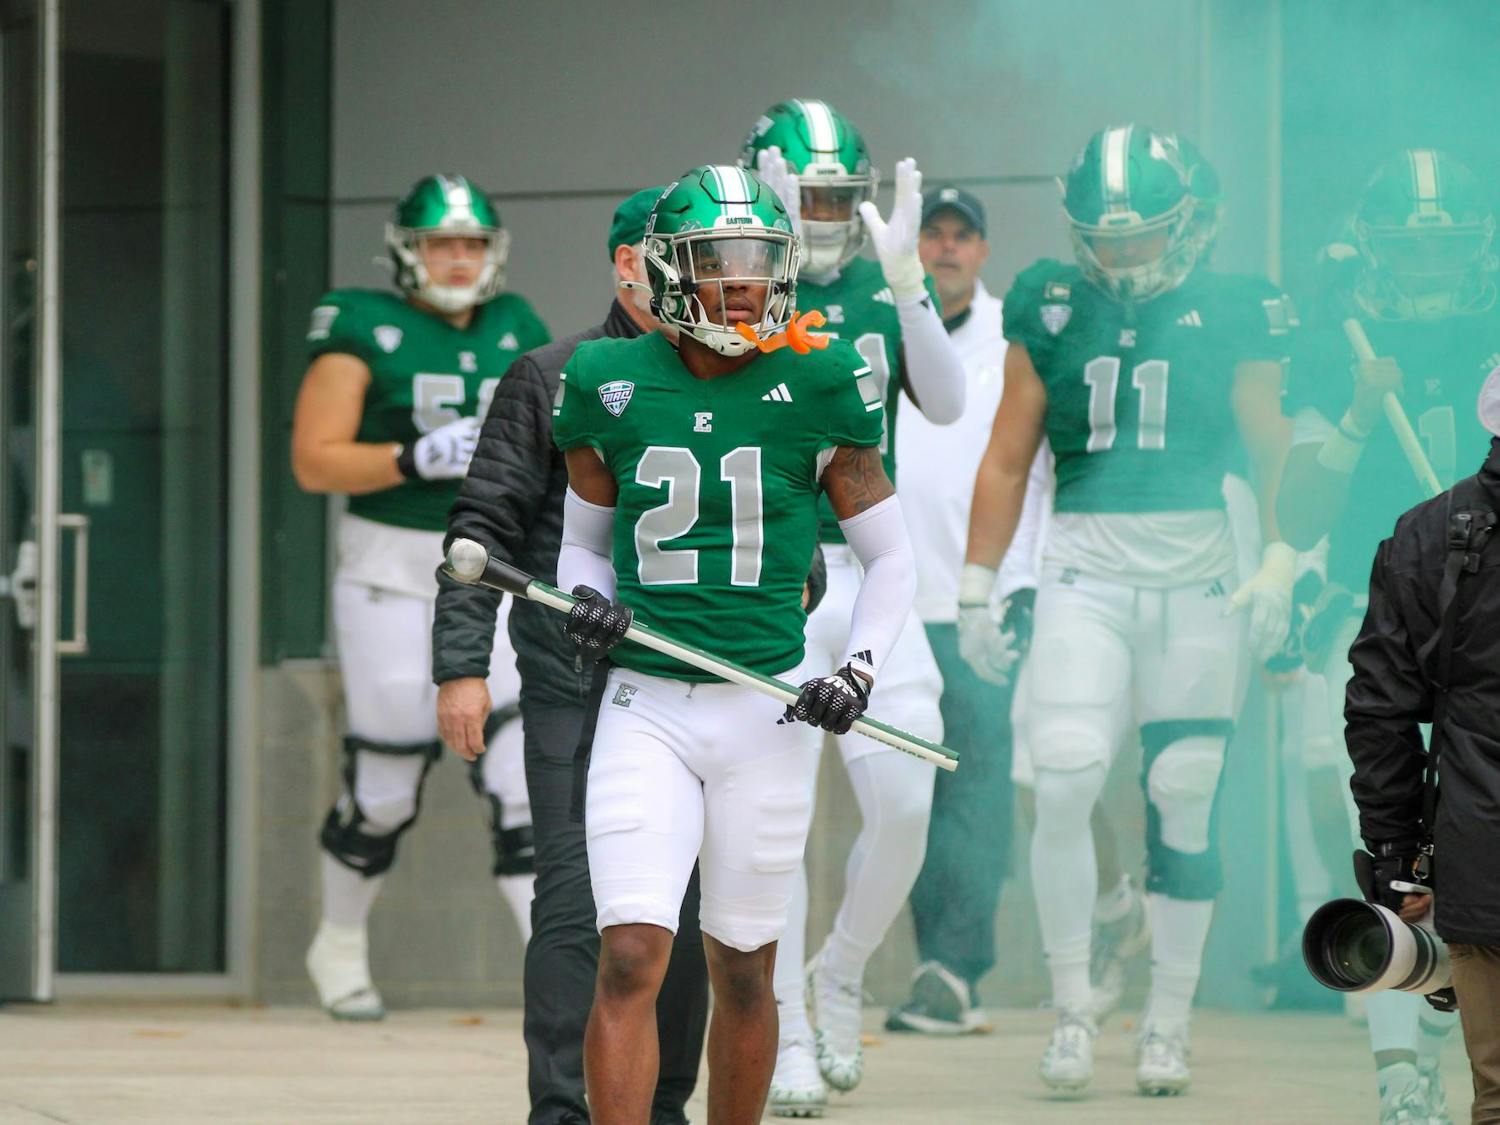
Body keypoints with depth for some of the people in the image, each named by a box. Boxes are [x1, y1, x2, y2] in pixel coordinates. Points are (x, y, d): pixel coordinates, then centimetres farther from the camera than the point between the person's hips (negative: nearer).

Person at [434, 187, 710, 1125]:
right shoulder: (553, 380, 2)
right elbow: (483, 528, 1)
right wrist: (461, 665, -5)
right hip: (576, 691, -3)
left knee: (687, 913, 6)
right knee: (578, 905, -8)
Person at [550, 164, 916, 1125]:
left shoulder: (814, 389, -1)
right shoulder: (612, 387, 3)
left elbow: (891, 558, 8)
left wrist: (860, 675, -6)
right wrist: (589, 603, -5)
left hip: (769, 711, 0)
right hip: (646, 710, 0)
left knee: (744, 972, 9)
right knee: (630, 962, -12)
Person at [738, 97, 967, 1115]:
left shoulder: (888, 285, 7)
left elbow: (946, 406, -7)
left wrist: (905, 278, -19)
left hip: (867, 573, 3)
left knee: (904, 806, -3)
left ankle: (840, 976, 23)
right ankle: (787, 1034, 7)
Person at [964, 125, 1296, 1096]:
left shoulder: (1229, 316, 0)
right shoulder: (1051, 312, 5)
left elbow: (1275, 453, 4)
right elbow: (1007, 461, 10)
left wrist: (1278, 565, -6)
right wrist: (979, 583, 6)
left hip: (1196, 577, -1)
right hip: (1083, 573, 1)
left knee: (1183, 800, 1)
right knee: (1064, 785, -13)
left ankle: (1170, 1022, 13)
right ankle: (1073, 1008, -1)